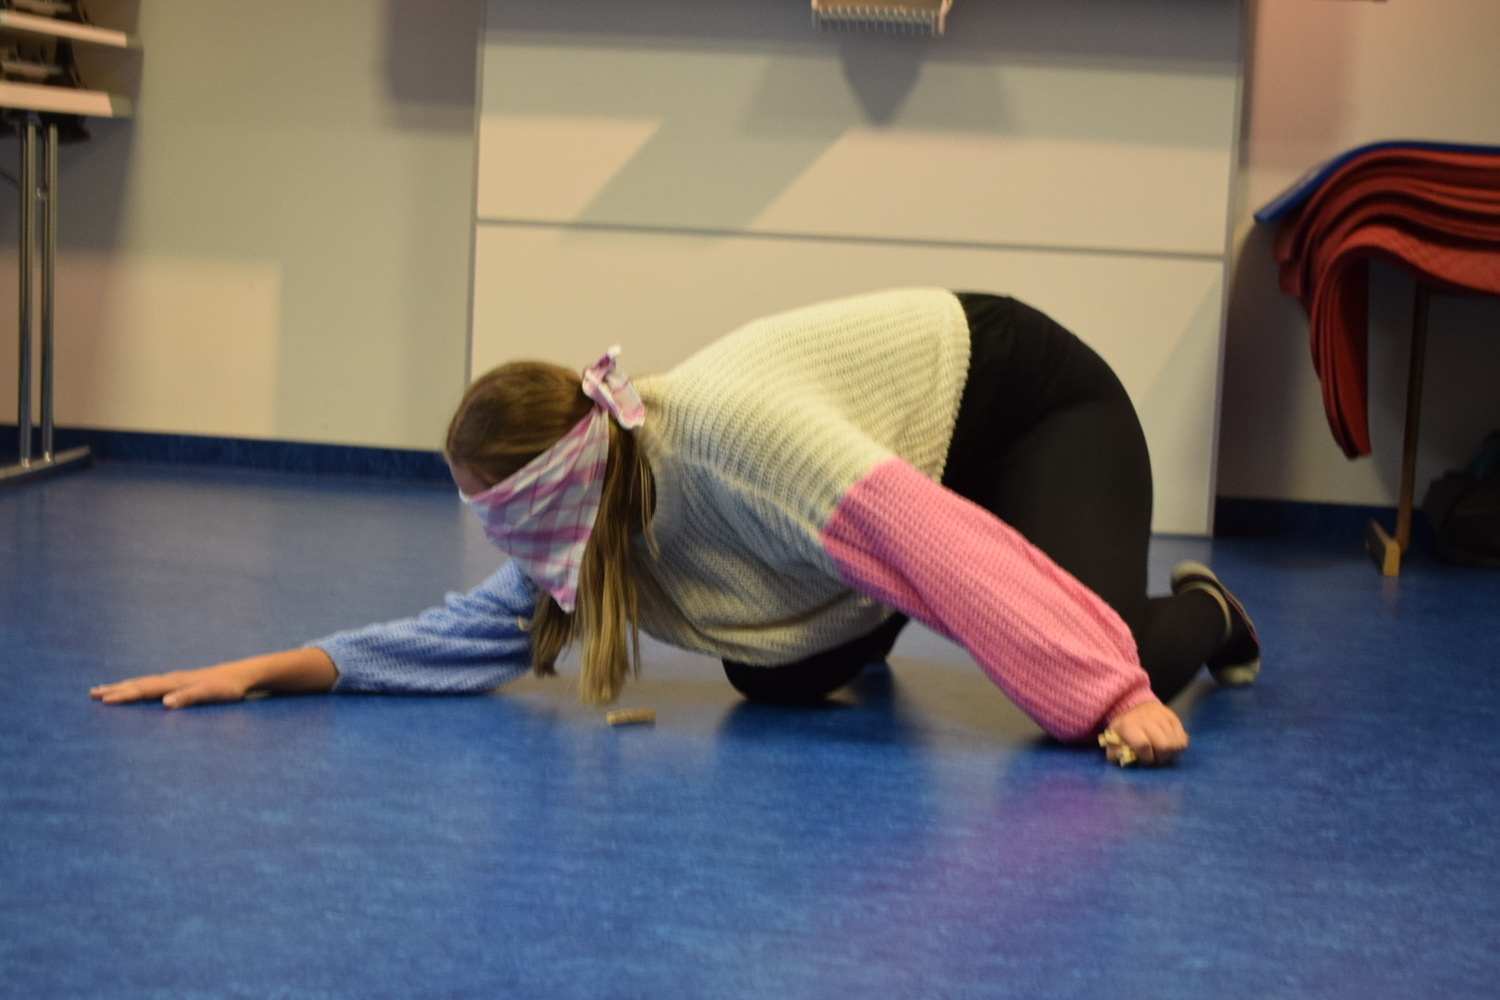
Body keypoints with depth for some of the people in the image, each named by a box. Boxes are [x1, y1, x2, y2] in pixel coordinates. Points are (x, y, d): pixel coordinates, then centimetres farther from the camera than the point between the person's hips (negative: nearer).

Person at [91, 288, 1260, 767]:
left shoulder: (725, 427, -39)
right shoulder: (596, 519, -14)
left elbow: (940, 540, -42)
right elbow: (476, 627, -8)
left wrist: (1110, 694, -45)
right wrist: (268, 668, -16)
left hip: (1027, 393, -7)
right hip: (904, 446, 7)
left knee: (1098, 686, -25)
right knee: (776, 680, -7)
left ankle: (1202, 613, 8)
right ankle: (861, 627, 26)